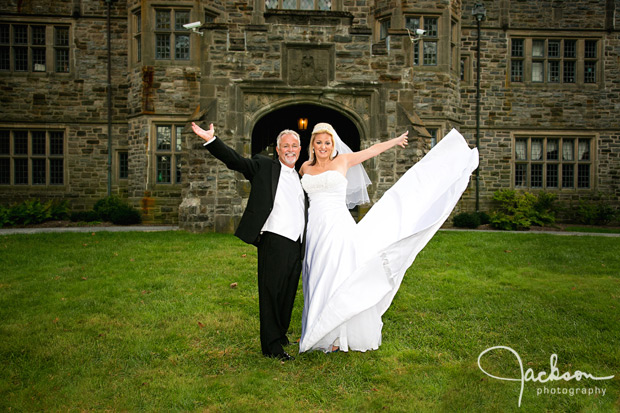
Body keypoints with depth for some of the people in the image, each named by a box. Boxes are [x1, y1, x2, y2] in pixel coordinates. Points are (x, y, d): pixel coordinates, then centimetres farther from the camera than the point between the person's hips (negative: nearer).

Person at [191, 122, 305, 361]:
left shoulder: (302, 178, 19)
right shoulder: (263, 167, 3)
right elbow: (235, 160, -9)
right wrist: (211, 140, -22)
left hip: (296, 244, 6)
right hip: (274, 241, -6)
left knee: (288, 294, 13)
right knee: (270, 292, -2)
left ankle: (281, 335, 29)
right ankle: (272, 346, 7)